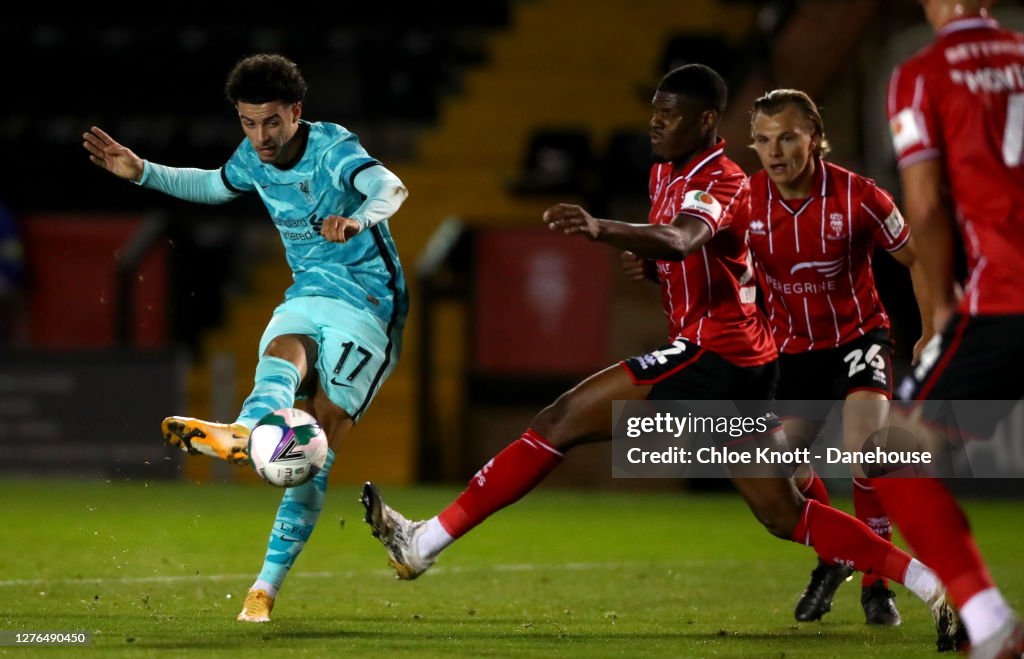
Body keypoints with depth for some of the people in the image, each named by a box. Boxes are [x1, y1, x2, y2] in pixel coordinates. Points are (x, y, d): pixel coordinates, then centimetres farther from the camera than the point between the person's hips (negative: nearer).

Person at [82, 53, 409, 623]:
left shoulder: (333, 149, -18)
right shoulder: (253, 158, 3)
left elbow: (389, 187, -38)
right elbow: (216, 186, 27)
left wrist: (360, 218, -61)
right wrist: (142, 172, 16)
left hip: (368, 305, -6)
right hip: (308, 297, 6)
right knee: (283, 356, -33)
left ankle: (269, 584, -17)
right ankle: (242, 432, -65)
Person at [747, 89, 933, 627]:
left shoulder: (857, 197, -19)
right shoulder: (746, 201, -12)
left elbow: (917, 257, -5)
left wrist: (931, 336, -7)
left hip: (859, 336, -4)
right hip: (795, 350, 4)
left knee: (865, 449, -25)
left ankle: (877, 582, -9)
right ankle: (832, 561, 27)